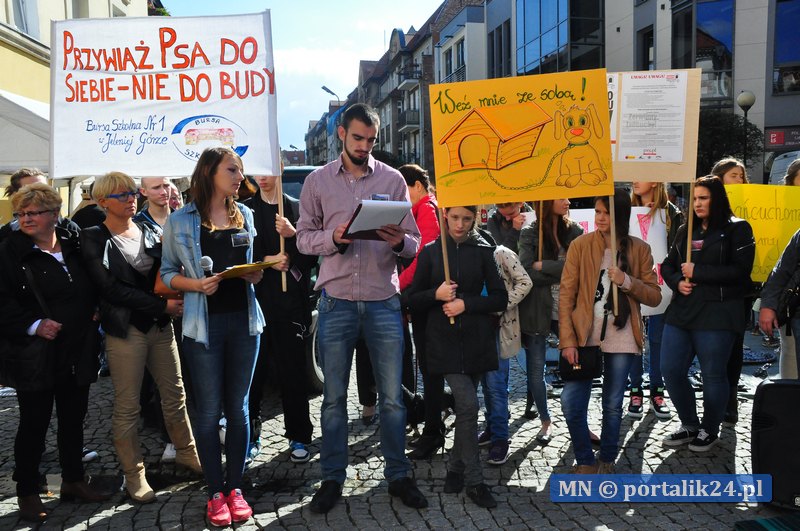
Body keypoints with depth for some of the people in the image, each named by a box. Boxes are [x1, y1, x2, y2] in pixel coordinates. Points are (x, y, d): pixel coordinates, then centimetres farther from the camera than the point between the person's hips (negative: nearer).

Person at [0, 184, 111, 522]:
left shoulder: (75, 246, 7)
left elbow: (92, 289, 19)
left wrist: (94, 313, 3)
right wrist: (33, 325, -22)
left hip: (77, 354, 5)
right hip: (36, 355, -4)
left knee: (73, 420, 15)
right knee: (34, 424, 6)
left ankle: (73, 481, 31)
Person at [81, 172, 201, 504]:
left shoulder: (150, 230, 10)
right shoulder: (94, 239, -5)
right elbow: (111, 288, -14)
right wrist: (162, 305, -17)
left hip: (161, 326, 5)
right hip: (125, 330, -5)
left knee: (175, 396, 14)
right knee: (127, 407, 3)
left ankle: (186, 454, 31)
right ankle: (133, 475, 17)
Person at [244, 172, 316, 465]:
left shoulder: (298, 208, 7)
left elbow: (312, 256, 0)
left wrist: (293, 235, -16)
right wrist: (267, 261, -12)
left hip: (290, 301, 0)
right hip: (255, 301, 0)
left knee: (293, 373, 5)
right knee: (252, 374, 5)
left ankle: (298, 437, 17)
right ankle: (250, 437, 18)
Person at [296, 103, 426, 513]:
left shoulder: (392, 179, 5)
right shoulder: (317, 181, 5)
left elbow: (413, 242, 5)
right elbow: (304, 238, 4)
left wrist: (399, 242, -17)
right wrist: (333, 238, -16)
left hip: (383, 300, 0)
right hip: (336, 300, 0)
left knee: (392, 396, 7)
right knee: (334, 396, 8)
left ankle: (398, 476, 22)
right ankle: (332, 479, 22)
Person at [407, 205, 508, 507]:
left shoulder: (483, 251, 5)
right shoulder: (430, 252, 4)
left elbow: (500, 299, 2)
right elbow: (413, 300, 6)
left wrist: (466, 304, -12)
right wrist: (436, 294, -14)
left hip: (477, 339, 2)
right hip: (444, 339, -2)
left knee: (465, 405, 8)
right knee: (468, 404, -13)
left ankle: (456, 469, 28)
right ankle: (474, 481, -2)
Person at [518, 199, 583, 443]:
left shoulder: (574, 231, 5)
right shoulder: (530, 234, -3)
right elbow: (527, 271, -15)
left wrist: (544, 265, -15)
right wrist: (564, 272, -14)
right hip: (537, 311, -1)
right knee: (536, 372, 8)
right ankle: (545, 421, 26)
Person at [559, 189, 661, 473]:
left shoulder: (639, 249, 3)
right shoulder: (580, 245, -1)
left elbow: (654, 297, 4)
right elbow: (566, 295, -4)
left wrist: (626, 281, -15)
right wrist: (567, 341, -10)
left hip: (621, 341, 1)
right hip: (584, 338, -1)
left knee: (613, 406, 9)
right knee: (571, 403, -5)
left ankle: (606, 463, 28)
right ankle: (585, 462, 16)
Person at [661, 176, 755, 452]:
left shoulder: (737, 229, -2)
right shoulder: (685, 230, 15)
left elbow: (740, 271, -13)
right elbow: (668, 265, 18)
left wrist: (697, 271, -13)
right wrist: (677, 282, -3)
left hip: (717, 315, -6)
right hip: (681, 313, 6)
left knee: (713, 375, 4)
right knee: (670, 370, 5)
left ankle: (709, 431, 25)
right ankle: (690, 426, 25)